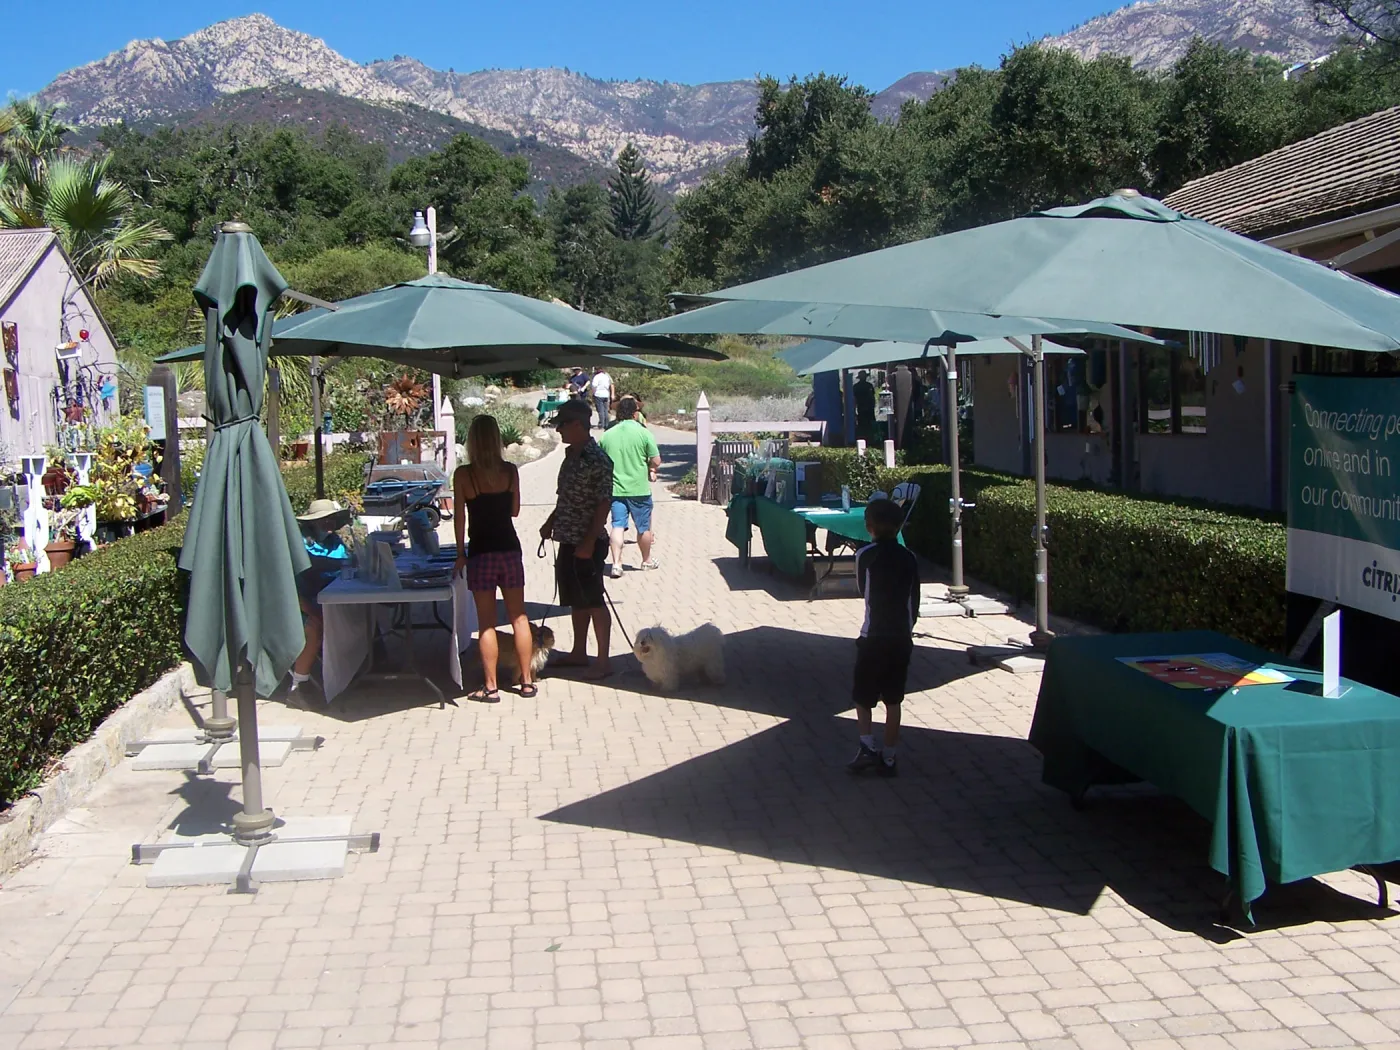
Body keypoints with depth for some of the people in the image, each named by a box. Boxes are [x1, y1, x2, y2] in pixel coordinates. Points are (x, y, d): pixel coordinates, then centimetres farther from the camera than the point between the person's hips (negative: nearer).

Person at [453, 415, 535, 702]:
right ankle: (526, 681, 16)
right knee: (519, 617, 11)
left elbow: (460, 518, -6)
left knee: (487, 622, 4)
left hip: (481, 552, -2)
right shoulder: (510, 471, -2)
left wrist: (461, 554, 3)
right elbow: (514, 510, 8)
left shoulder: (463, 474, -8)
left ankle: (490, 686, 6)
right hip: (509, 548, 2)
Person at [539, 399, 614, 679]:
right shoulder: (571, 455, 11)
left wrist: (589, 542, -22)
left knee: (593, 601, -3)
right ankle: (579, 653, 28)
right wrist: (550, 522, 15)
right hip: (568, 542, 9)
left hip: (587, 544, -9)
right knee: (576, 600, 17)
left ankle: (603, 661, 4)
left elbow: (604, 503, -20)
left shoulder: (597, 459, -17)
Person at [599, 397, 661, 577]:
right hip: (639, 488, -2)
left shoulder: (607, 435, 2)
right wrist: (651, 469, 13)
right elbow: (656, 461, -8)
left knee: (617, 526, 4)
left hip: (615, 488, 3)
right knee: (644, 527, 13)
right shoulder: (643, 433, -8)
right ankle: (647, 560, 28)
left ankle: (616, 564, -6)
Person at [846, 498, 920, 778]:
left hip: (873, 636, -3)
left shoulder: (865, 555, -9)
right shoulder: (909, 558, 2)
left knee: (863, 696, 10)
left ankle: (868, 746, -7)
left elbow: (863, 591, 5)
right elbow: (915, 602, 6)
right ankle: (888, 758, 12)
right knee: (893, 700, 9)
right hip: (902, 638, 3)